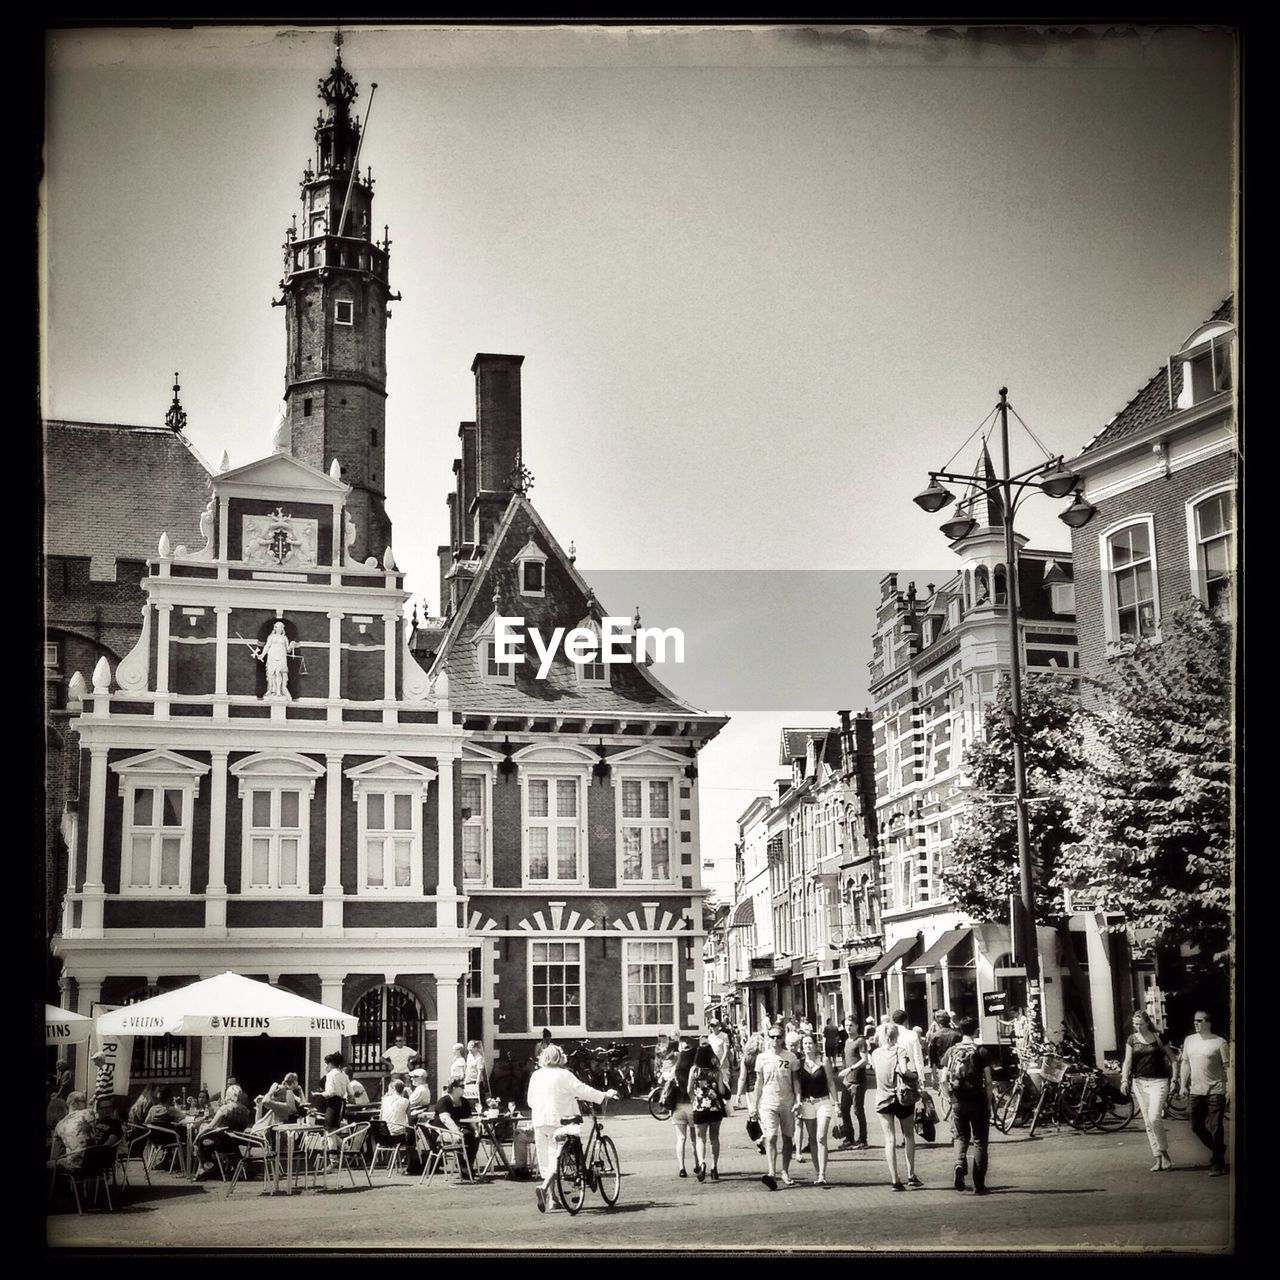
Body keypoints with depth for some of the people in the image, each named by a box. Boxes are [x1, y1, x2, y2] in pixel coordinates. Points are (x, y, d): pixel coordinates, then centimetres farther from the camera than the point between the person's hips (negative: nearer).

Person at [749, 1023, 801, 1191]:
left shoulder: (790, 1057, 2)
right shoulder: (762, 1057, 3)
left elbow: (795, 1080, 5)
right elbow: (759, 1083, 8)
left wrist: (798, 1100, -8)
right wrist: (754, 1106, 7)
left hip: (787, 1103, 1)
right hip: (768, 1103, -1)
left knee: (787, 1138, 8)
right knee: (771, 1137, -15)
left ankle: (785, 1172, 21)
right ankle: (771, 1173, -24)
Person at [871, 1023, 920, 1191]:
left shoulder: (876, 1054, 2)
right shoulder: (900, 1051, -11)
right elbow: (904, 1070, -28)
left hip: (882, 1100, 2)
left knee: (889, 1140, 2)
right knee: (909, 1136, 17)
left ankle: (894, 1180, -5)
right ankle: (911, 1175, 15)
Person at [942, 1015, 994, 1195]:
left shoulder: (951, 1052, 3)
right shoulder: (981, 1051, -5)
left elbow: (944, 1080, 0)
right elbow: (988, 1081, -9)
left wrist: (951, 1098, 13)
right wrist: (990, 1102, -1)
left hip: (958, 1102, 2)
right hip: (978, 1101, -2)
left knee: (961, 1137, 19)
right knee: (979, 1142, 8)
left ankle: (960, 1164, -11)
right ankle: (979, 1185, 8)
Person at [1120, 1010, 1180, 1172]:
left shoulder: (1159, 1038, 1)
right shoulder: (1132, 1040, 7)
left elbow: (1173, 1059, 6)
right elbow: (1127, 1061, 2)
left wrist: (1174, 1079, -4)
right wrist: (1124, 1079, -12)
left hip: (1158, 1081, -3)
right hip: (1139, 1082, 4)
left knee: (1154, 1117, -19)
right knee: (1148, 1122, 3)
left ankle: (1165, 1153, -3)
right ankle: (1159, 1159, 9)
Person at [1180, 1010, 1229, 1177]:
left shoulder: (1219, 1042, -6)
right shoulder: (1189, 1040, 9)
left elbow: (1227, 1066, -7)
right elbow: (1186, 1063, 15)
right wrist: (1183, 1085, 11)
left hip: (1215, 1091, -6)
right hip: (1196, 1091, 6)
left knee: (1215, 1128, -3)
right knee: (1196, 1126, 8)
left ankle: (1216, 1164, 7)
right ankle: (1219, 1150, 30)